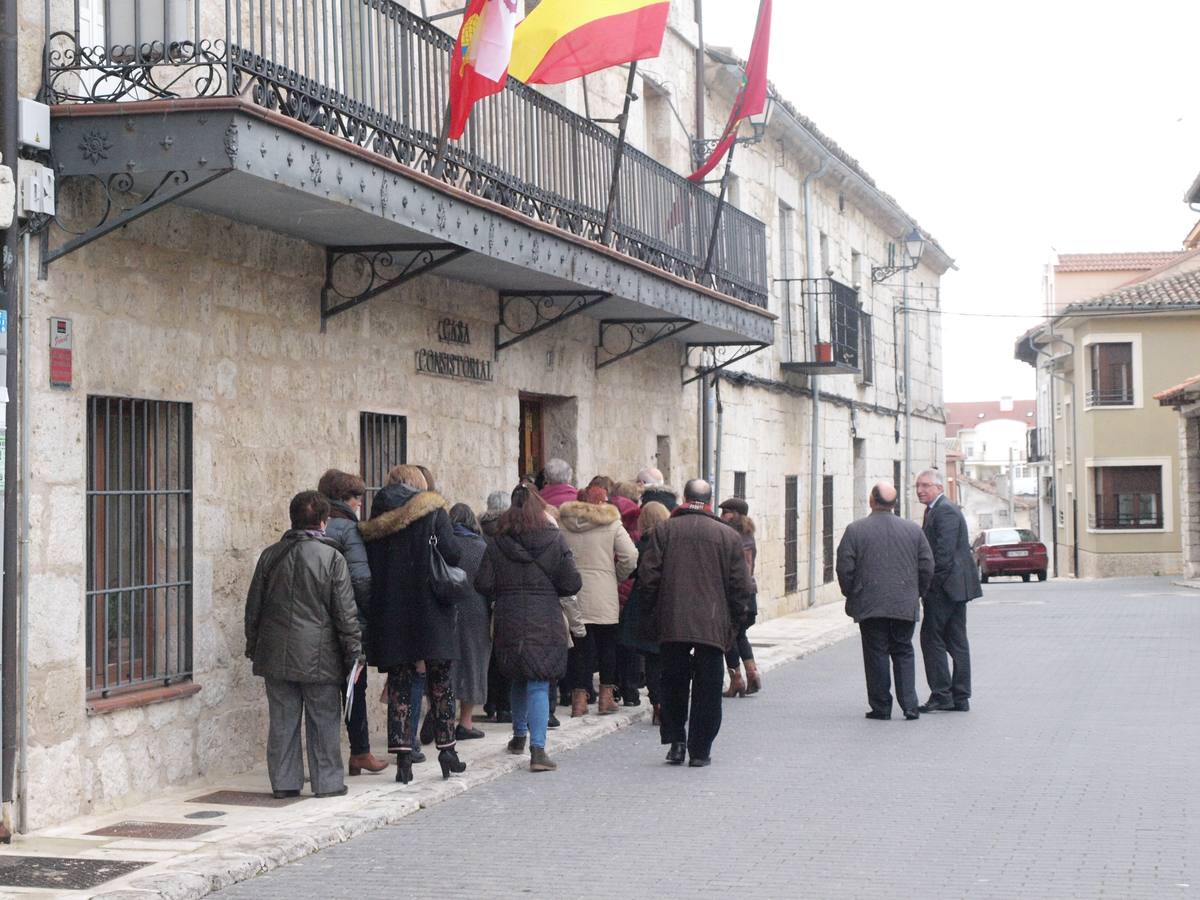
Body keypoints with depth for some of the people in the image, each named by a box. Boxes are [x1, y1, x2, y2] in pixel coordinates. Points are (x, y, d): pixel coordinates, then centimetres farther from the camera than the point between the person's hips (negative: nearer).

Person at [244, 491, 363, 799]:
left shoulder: (270, 555, 4)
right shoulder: (331, 557, -8)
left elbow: (253, 607, 10)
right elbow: (345, 612, -7)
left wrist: (253, 646, 21)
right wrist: (354, 652, 0)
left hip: (276, 655, 4)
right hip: (318, 656, -4)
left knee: (282, 721, 9)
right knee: (323, 720, 5)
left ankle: (284, 782, 12)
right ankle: (327, 782, 9)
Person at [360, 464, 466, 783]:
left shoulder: (374, 523, 6)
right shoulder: (433, 511, -3)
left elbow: (367, 571, 4)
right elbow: (453, 554, -11)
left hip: (389, 613, 2)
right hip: (430, 612, -2)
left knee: (399, 683, 7)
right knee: (440, 679, 10)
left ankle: (402, 754, 1)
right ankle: (446, 748, 10)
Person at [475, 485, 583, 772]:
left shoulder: (497, 544, -2)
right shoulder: (555, 541, -4)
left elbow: (483, 583, -5)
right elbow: (572, 583, -6)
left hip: (509, 620, 2)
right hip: (545, 621, -2)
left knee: (518, 680, 22)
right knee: (539, 685, -4)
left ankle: (519, 736, 37)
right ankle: (537, 749, -16)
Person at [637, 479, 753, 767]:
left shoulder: (664, 530, 0)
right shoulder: (728, 535, 0)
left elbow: (648, 577, -1)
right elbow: (741, 585, 0)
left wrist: (655, 613, 12)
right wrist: (734, 621, 12)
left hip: (671, 624, 1)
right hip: (713, 625, -1)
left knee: (673, 685, 14)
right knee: (707, 689, 5)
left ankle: (675, 742, 10)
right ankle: (700, 750, 6)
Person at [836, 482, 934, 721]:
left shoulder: (855, 530, -6)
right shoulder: (913, 529, 3)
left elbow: (845, 568, -6)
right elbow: (927, 567, 3)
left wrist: (851, 595, 8)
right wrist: (915, 594, 15)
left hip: (870, 606, -2)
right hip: (905, 606, 2)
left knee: (876, 655, 4)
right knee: (903, 653, 11)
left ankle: (880, 707, 6)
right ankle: (910, 705, 4)